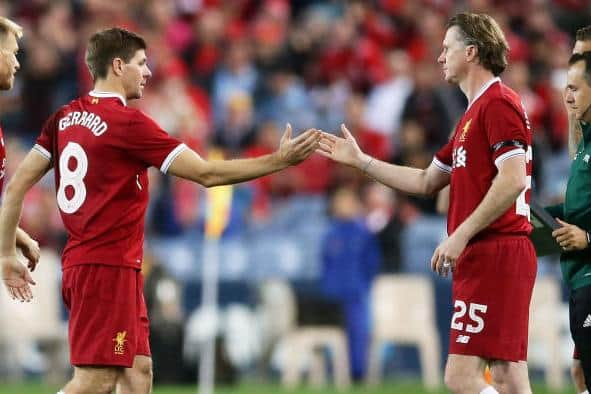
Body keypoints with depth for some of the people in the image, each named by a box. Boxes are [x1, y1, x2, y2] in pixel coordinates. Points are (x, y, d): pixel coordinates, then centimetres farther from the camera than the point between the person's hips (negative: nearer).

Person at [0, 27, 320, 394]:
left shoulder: (65, 117, 10)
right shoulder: (128, 122, -12)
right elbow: (207, 173, -12)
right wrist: (279, 160, -7)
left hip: (81, 263, 9)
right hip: (109, 267, -9)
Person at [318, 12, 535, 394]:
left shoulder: (498, 103, -10)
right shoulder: (474, 112, 23)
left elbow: (513, 180, -21)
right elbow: (426, 182, 30)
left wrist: (461, 235, -20)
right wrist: (360, 160, 30)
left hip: (495, 254, -10)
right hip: (483, 257, 10)